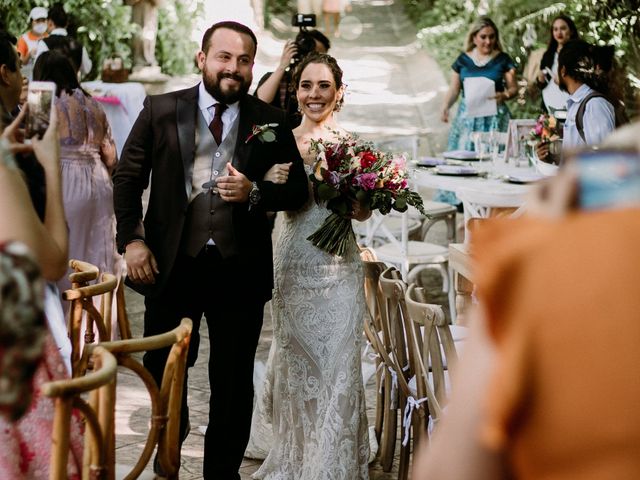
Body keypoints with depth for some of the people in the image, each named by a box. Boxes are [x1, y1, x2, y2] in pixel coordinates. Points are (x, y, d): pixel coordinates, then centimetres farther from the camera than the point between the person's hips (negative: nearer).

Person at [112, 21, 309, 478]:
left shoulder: (272, 121, 2)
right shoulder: (161, 110, 1)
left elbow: (297, 190, 4)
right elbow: (127, 177, 4)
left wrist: (254, 193, -14)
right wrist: (132, 239, -6)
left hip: (240, 269, 0)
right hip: (171, 264, 0)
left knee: (234, 383, 9)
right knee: (162, 372, 12)